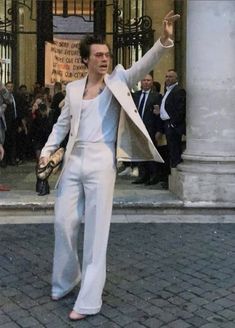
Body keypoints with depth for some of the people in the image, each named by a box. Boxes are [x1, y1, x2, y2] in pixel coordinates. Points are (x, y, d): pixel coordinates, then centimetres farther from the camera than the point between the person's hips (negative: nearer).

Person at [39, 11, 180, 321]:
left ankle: (89, 300, 7)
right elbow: (62, 124, 17)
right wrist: (47, 150, 5)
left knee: (96, 230, -2)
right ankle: (65, 280, 32)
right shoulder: (73, 88, 12)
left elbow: (145, 64, -11)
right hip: (73, 161, 4)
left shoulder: (118, 80, 3)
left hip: (101, 162, -4)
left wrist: (164, 40, -26)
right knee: (64, 222, 9)